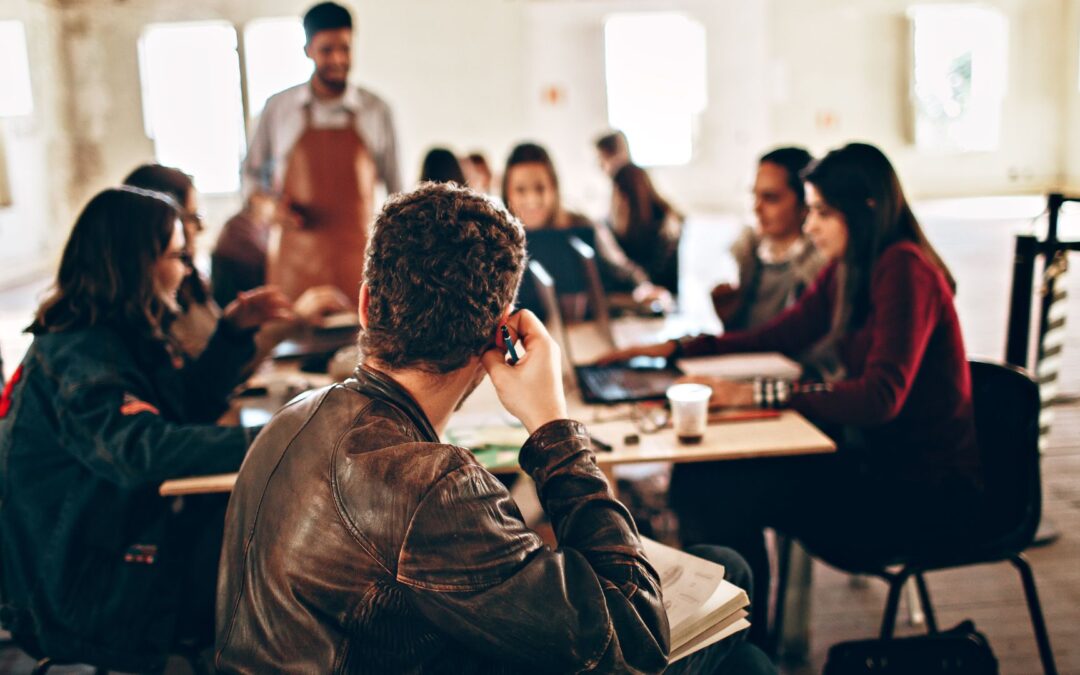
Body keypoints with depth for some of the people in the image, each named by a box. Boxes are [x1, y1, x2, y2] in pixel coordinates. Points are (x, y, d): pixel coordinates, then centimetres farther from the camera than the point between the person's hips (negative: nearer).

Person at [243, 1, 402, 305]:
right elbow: (252, 173, 17)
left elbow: (395, 188, 9)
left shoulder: (376, 111, 3)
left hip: (358, 257, 0)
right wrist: (273, 205, -3)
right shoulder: (278, 108, 5)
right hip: (296, 256, 1)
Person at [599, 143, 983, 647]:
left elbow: (880, 396, -30)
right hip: (875, 457, 8)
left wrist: (758, 394, -32)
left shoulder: (904, 271, -19)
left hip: (926, 488, -8)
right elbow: (779, 337, 18)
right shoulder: (846, 271, 8)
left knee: (723, 495, -20)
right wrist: (676, 349, 8)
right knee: (699, 479, -8)